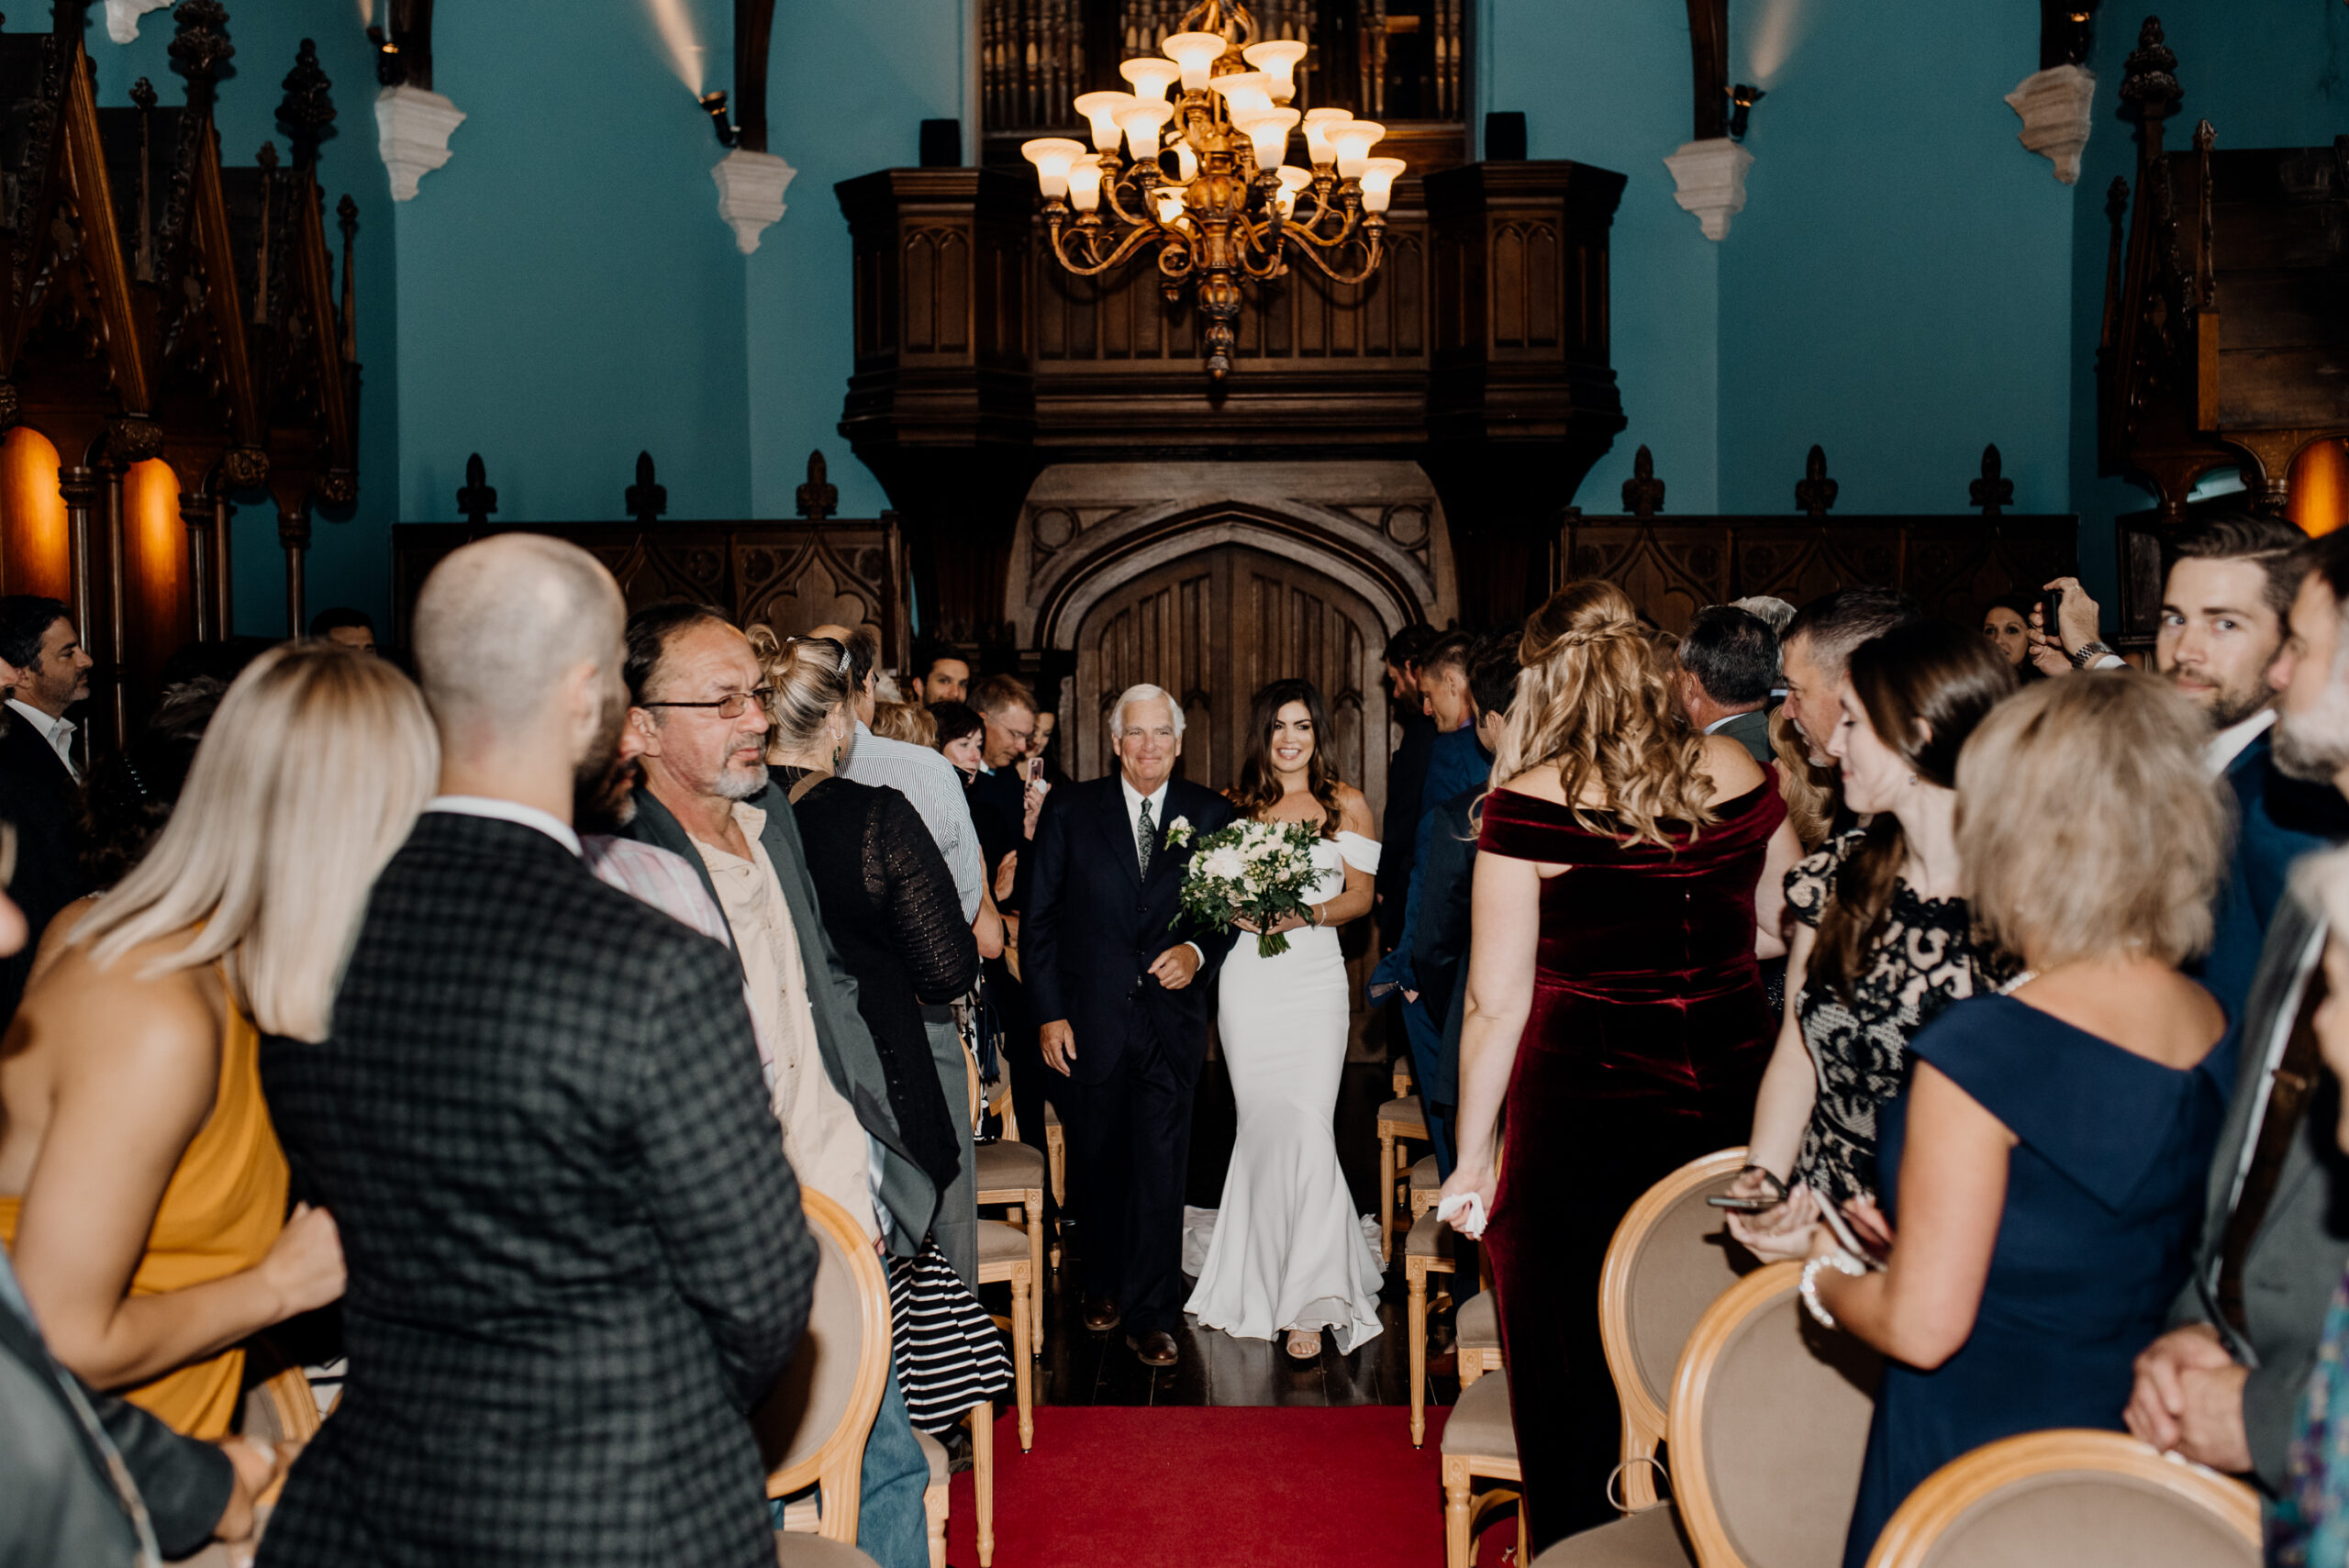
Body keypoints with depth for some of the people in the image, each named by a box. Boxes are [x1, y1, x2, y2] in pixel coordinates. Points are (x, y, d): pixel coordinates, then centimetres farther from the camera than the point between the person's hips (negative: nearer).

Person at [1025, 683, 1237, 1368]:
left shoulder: (1210, 814, 3)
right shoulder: (1070, 810, 1)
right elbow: (1040, 920, 1)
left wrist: (1197, 951, -13)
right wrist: (1048, 1012, -4)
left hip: (1171, 1020, 0)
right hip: (1089, 1021, 0)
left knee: (1161, 1169, 0)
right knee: (1096, 1163, 14)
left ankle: (1151, 1314, 10)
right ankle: (1103, 1286, 33)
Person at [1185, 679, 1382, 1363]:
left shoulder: (1347, 804, 6)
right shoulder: (1236, 805, 10)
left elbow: (1361, 896, 6)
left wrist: (1308, 913, -13)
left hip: (1314, 978, -2)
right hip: (1248, 977, 2)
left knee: (1306, 1127, -11)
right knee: (1261, 1128, 4)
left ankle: (1308, 1303, -7)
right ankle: (1265, 1282, 19)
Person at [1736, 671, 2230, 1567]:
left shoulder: (1981, 1049, -24)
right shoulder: (2213, 1030, -2)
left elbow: (1922, 1327, -21)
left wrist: (1825, 1274, -1)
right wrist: (1912, 1230, 15)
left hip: (1978, 1465, -7)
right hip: (2142, 1461, 7)